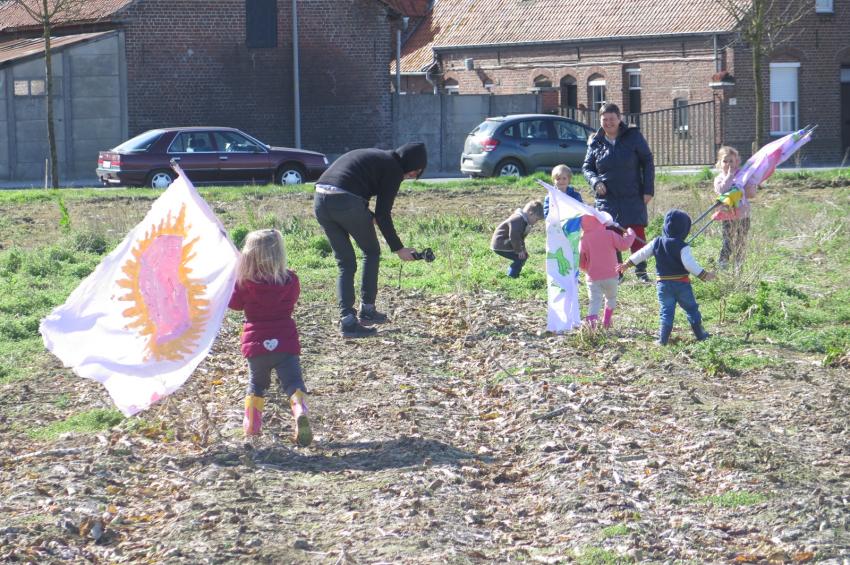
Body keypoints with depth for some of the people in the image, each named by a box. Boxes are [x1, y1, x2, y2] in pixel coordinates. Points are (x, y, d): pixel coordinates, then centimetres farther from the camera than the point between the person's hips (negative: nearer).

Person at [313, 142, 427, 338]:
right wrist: (398, 248, 7)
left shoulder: (374, 156, 29)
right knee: (371, 252, 17)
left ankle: (347, 319, 6)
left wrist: (370, 217, 30)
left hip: (320, 200, 7)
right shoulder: (393, 169, 4)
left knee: (345, 263, 15)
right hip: (346, 203, -7)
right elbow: (383, 215, 1)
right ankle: (367, 310, 19)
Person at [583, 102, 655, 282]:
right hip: (607, 198, 2)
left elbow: (647, 162, 3)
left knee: (638, 234, -4)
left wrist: (648, 189, -2)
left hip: (633, 197, -2)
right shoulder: (595, 142, 5)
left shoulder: (633, 137, -1)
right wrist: (595, 182, -8)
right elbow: (587, 167, 13)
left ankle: (641, 272, 5)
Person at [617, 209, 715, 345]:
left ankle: (663, 339, -2)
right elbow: (690, 264, -21)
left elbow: (641, 254, 7)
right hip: (682, 284, -3)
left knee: (666, 311, 5)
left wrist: (626, 264, 19)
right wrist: (704, 275, -15)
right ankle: (700, 335, 17)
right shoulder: (682, 247, -13)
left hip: (663, 284, 3)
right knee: (691, 309, 11)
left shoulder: (656, 243, 1)